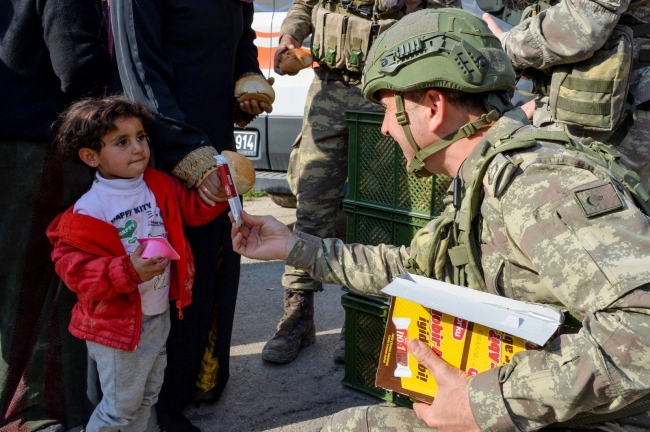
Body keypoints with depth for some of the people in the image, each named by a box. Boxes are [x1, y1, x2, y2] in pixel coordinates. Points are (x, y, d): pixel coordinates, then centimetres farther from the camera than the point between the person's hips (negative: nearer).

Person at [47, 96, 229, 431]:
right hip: (117, 325, -7)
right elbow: (75, 268, -24)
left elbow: (193, 209, 8)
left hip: (160, 316, 7)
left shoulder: (159, 185, -1)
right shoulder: (88, 211, -22)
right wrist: (129, 271, -34)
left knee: (147, 395, 24)